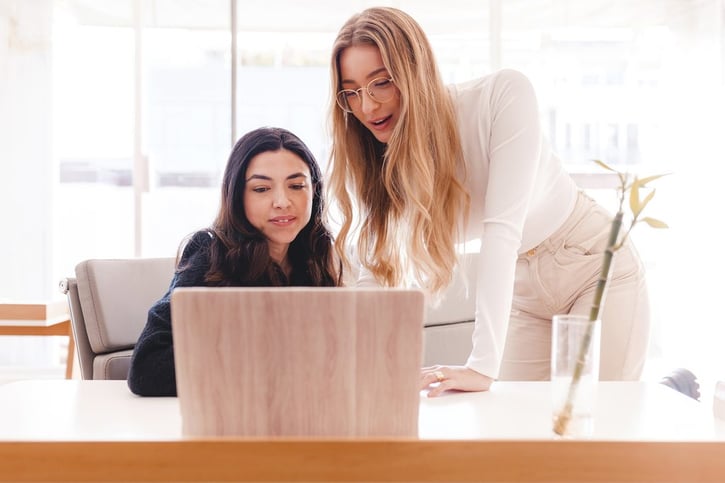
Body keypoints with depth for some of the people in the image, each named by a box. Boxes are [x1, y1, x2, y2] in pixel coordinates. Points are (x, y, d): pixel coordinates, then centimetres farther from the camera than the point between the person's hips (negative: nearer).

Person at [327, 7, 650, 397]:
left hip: (596, 265, -4)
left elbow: (503, 225, -35)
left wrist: (483, 366, -41)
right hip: (523, 289, 5)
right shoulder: (381, 162, -12)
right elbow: (376, 271, -11)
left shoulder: (502, 95, -27)